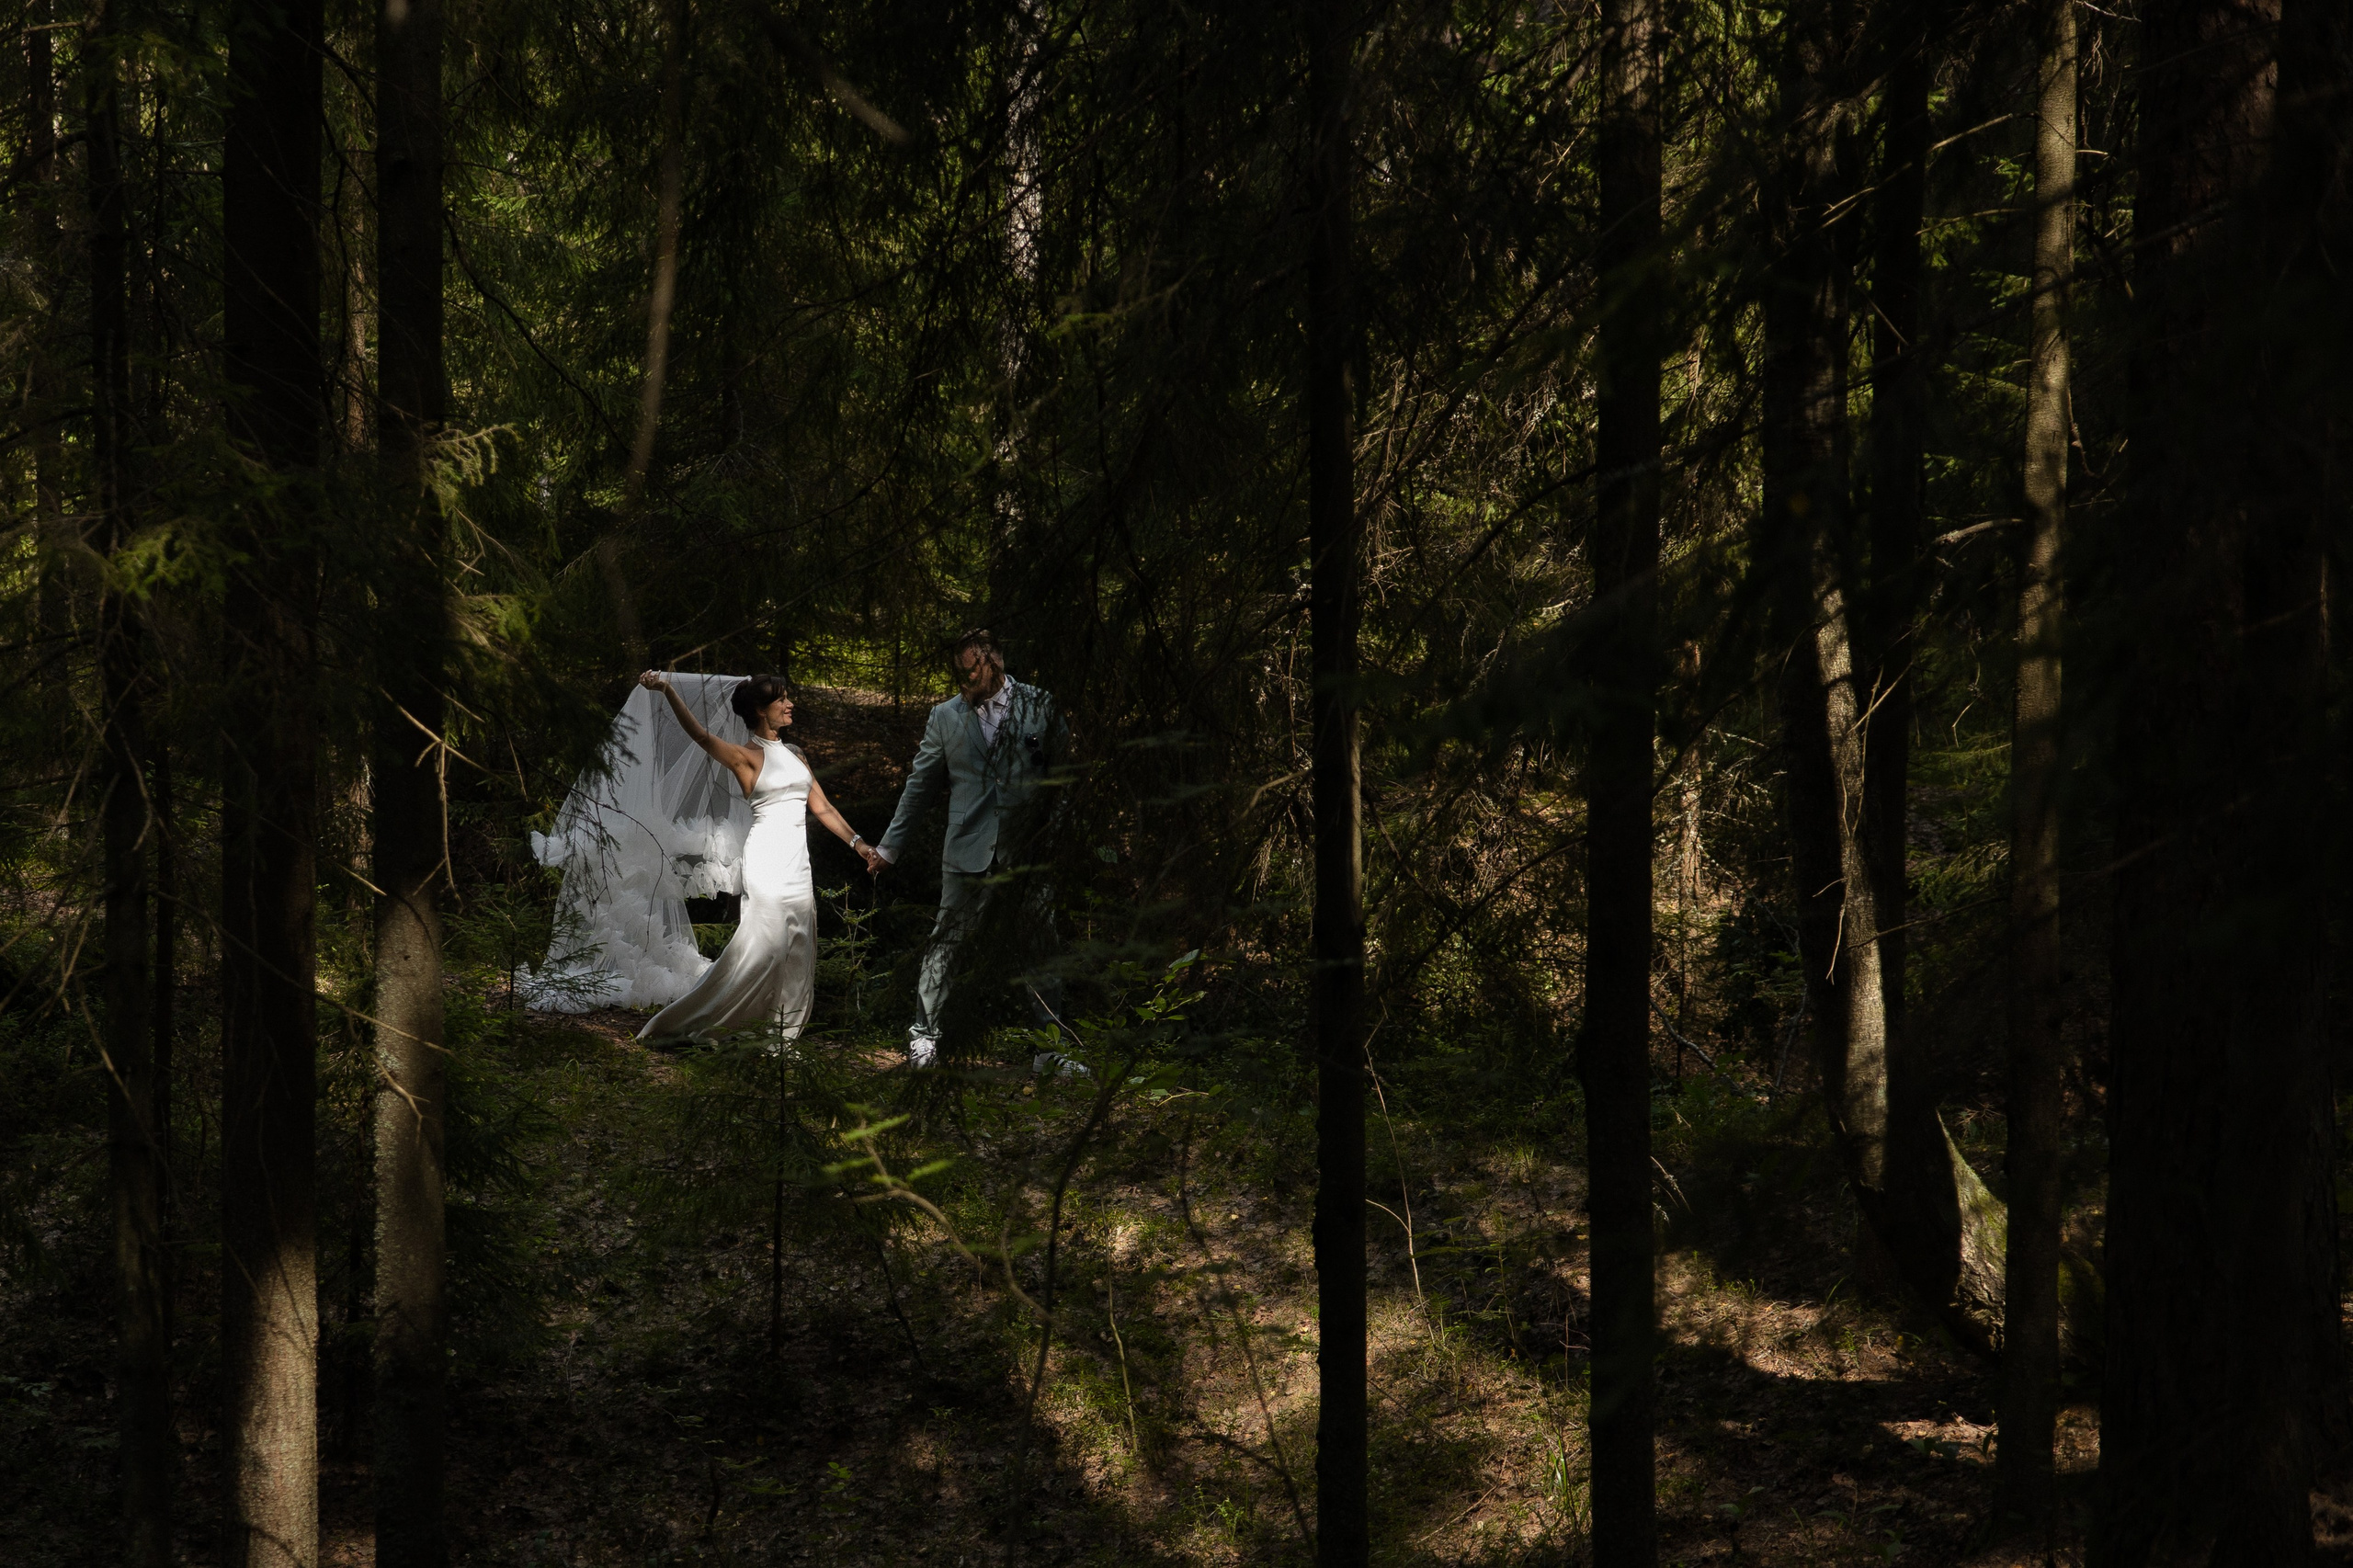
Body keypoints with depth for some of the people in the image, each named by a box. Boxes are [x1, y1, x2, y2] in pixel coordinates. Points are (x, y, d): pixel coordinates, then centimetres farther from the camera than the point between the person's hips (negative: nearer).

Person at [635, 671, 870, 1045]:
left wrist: (857, 843, 14)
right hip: (766, 858, -7)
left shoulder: (796, 755, 15)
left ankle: (782, 1034, 12)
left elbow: (822, 808, 19)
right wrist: (667, 691, -35)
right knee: (761, 948, -10)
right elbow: (702, 736, -22)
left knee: (796, 951, 5)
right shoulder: (747, 757, -5)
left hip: (797, 860, 7)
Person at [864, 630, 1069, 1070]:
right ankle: (924, 1035, 11)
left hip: (1030, 851, 0)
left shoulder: (1039, 707, 1)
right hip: (968, 851, 0)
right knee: (946, 943, 2)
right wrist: (889, 847, 11)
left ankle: (1051, 1047, 13)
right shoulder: (946, 717, 5)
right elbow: (919, 785, 11)